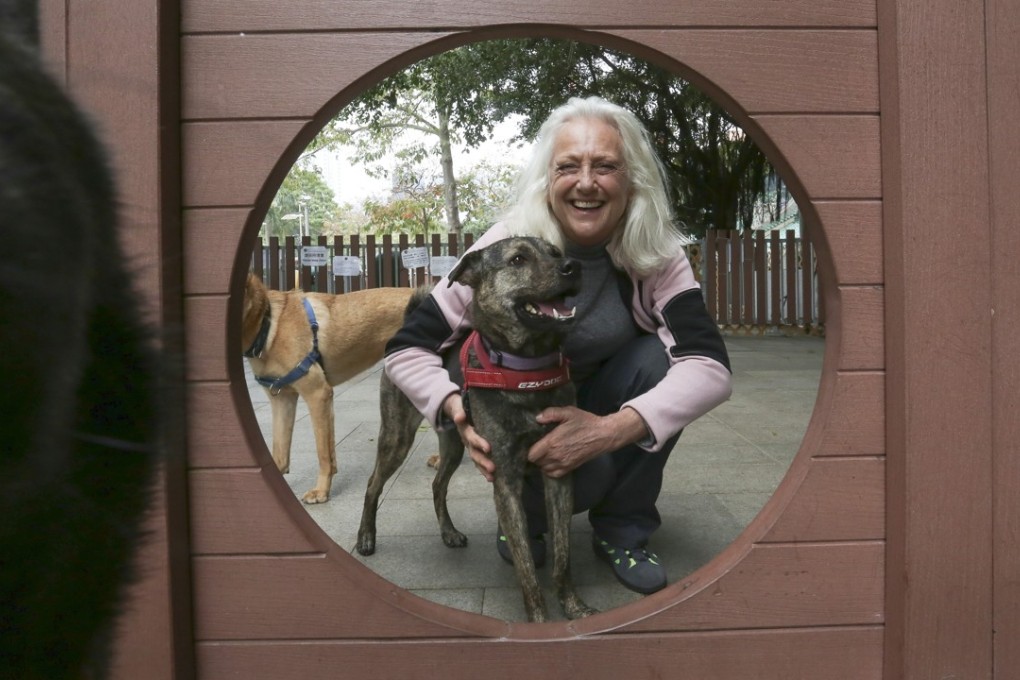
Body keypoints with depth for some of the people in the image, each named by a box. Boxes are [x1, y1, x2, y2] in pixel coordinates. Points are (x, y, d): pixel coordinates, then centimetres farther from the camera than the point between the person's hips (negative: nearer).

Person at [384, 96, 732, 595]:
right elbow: (406, 347, -19)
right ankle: (524, 521, 5)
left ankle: (622, 530, -6)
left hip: (602, 411, 3)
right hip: (520, 413, -2)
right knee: (583, 475, -33)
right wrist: (457, 408, -39)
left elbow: (710, 366, -30)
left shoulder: (654, 252, -19)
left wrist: (611, 430, -44)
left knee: (659, 360, -28)